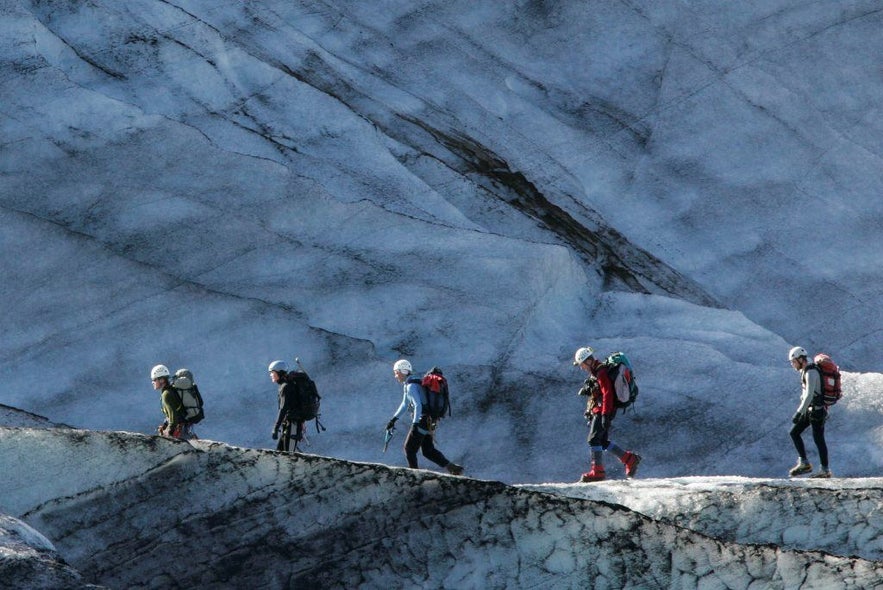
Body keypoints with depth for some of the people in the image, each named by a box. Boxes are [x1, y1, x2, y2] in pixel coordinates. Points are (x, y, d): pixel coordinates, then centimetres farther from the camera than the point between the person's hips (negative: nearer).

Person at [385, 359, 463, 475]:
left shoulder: (411, 386, -16)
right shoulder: (407, 385, 15)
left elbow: (418, 406, -26)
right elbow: (405, 404, 27)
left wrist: (415, 424, -28)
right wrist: (394, 419, 28)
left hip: (422, 421, -10)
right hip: (429, 422, 10)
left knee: (409, 448, 1)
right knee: (428, 451, 13)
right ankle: (452, 468, 6)